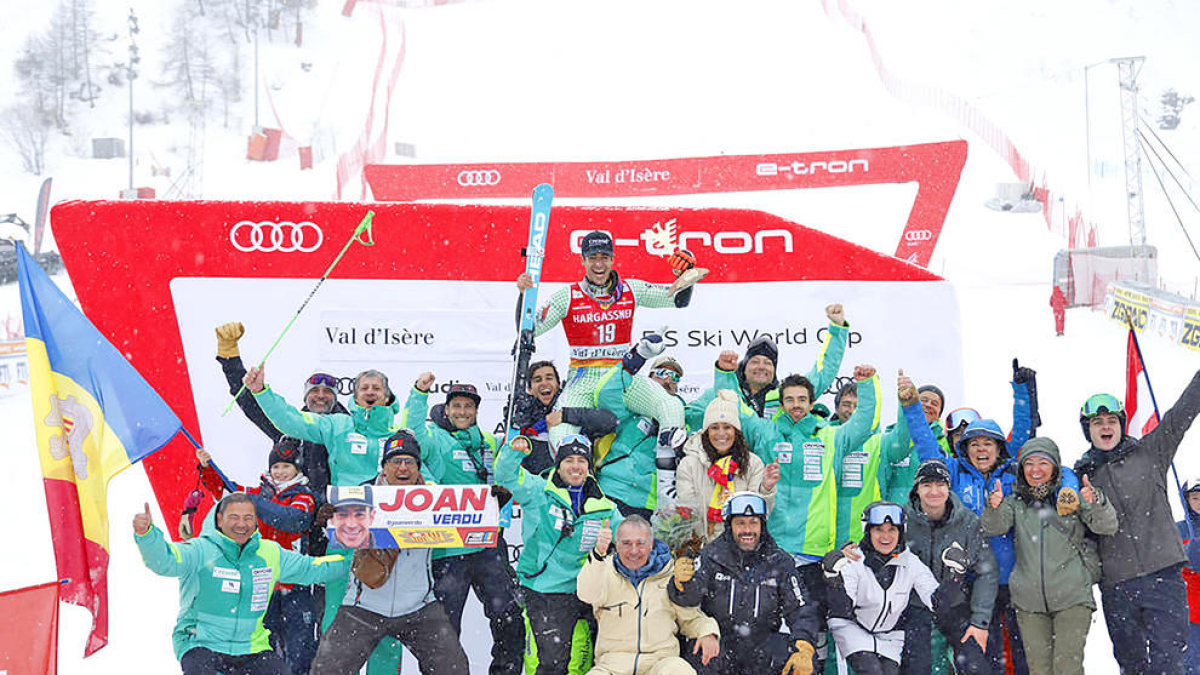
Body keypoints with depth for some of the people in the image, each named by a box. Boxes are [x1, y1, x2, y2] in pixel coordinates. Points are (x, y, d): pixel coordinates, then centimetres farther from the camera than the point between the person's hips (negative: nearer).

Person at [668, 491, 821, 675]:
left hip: (763, 643, 1)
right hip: (717, 638, -1)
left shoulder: (779, 562, 3)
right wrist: (683, 582, -39)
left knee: (804, 660, -24)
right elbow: (689, 598, -13)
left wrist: (804, 649, -20)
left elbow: (801, 611, 0)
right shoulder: (711, 555, -1)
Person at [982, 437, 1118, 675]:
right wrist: (994, 508, -29)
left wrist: (1096, 502, -29)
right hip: (1028, 600, 2)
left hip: (1072, 597, -2)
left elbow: (1107, 527, -7)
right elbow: (993, 528, -7)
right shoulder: (1015, 503, 8)